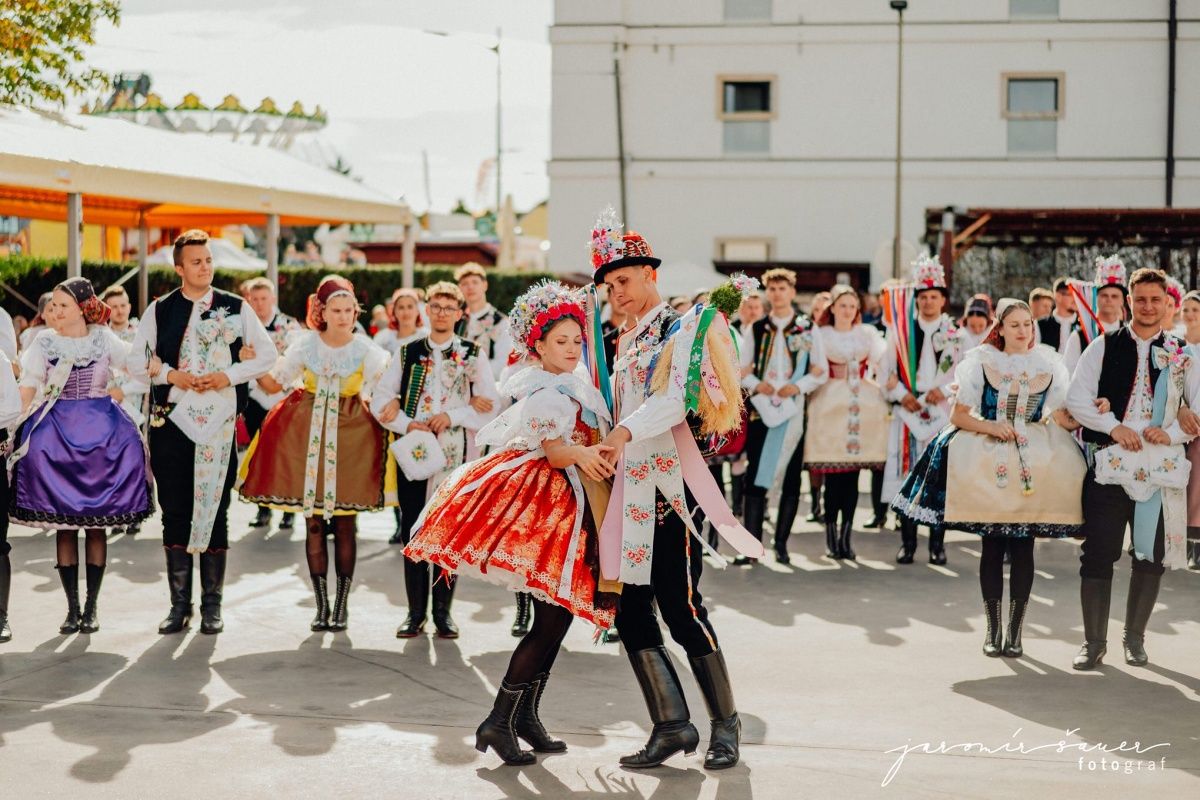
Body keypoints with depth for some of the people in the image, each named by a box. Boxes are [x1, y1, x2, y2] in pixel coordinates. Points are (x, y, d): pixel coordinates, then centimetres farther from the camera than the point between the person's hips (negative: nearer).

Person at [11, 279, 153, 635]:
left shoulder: (104, 339, 3)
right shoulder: (44, 342, 3)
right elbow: (27, 388, -1)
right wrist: (17, 422, -12)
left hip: (100, 432, 0)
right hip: (56, 432, 0)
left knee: (96, 523, 2)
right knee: (63, 525, 1)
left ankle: (91, 607, 10)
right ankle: (72, 607, 9)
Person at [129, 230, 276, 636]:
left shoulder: (236, 308, 6)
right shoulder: (159, 310, 7)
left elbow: (267, 354, 8)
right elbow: (135, 360, 7)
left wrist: (229, 376, -7)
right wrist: (173, 375, -9)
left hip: (219, 419, -1)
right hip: (171, 418, 1)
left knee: (215, 508, 1)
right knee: (174, 510, 3)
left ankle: (212, 604, 8)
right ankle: (180, 603, 10)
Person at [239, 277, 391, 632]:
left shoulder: (366, 350, -4)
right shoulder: (305, 344, -1)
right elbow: (275, 384, 6)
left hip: (350, 433, -1)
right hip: (307, 433, 1)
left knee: (344, 524, 1)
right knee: (313, 524, 3)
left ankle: (341, 604, 11)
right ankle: (322, 605, 11)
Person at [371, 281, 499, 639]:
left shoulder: (474, 355, 6)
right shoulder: (407, 353, 10)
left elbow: (490, 405, 0)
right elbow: (380, 401, 7)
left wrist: (452, 416, -12)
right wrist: (407, 425, -9)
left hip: (456, 455, -1)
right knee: (412, 533, 1)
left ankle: (443, 611, 10)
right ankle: (416, 612, 9)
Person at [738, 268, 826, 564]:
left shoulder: (807, 328, 6)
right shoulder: (756, 329, 10)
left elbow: (820, 371, 5)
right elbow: (742, 368, 10)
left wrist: (798, 386, -12)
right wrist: (756, 384, -10)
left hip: (795, 409, 0)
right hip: (761, 408, 1)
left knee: (791, 477, 1)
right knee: (755, 475, -6)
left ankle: (781, 544, 9)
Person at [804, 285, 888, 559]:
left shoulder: (867, 333, 16)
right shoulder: (822, 334, 9)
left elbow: (881, 360, 2)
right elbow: (819, 370, 0)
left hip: (863, 408, 3)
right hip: (831, 406, -3)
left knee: (853, 475, 1)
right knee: (834, 475, -7)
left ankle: (846, 536, 5)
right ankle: (831, 537, -2)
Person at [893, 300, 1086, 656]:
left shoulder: (1048, 364, 7)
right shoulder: (982, 362, 3)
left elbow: (1062, 419, 5)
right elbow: (958, 416, 1)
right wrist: (992, 427, -15)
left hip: (1033, 465, 1)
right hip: (989, 462, -1)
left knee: (1023, 547, -1)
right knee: (992, 545, 0)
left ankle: (1015, 629, 6)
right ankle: (993, 629, 8)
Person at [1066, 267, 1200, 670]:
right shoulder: (1104, 346, 4)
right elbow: (1077, 399, 0)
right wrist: (1113, 426, -12)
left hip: (1161, 467, 1)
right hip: (1108, 464, -1)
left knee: (1151, 555, 7)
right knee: (1097, 554, -1)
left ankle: (1135, 637, 24)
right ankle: (1094, 641, 10)